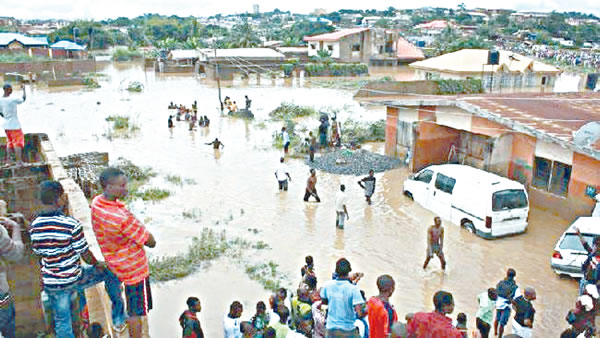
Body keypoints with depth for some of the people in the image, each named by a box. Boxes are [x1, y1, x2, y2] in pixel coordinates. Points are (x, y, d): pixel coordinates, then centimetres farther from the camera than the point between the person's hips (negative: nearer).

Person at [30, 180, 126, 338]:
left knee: (62, 322, 17)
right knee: (109, 272, 21)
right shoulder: (71, 224, -21)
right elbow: (85, 254, -13)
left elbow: (39, 254, 6)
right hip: (74, 280, -4)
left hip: (51, 285, 4)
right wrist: (97, 264, 7)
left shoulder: (34, 226, -6)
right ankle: (119, 319, 32)